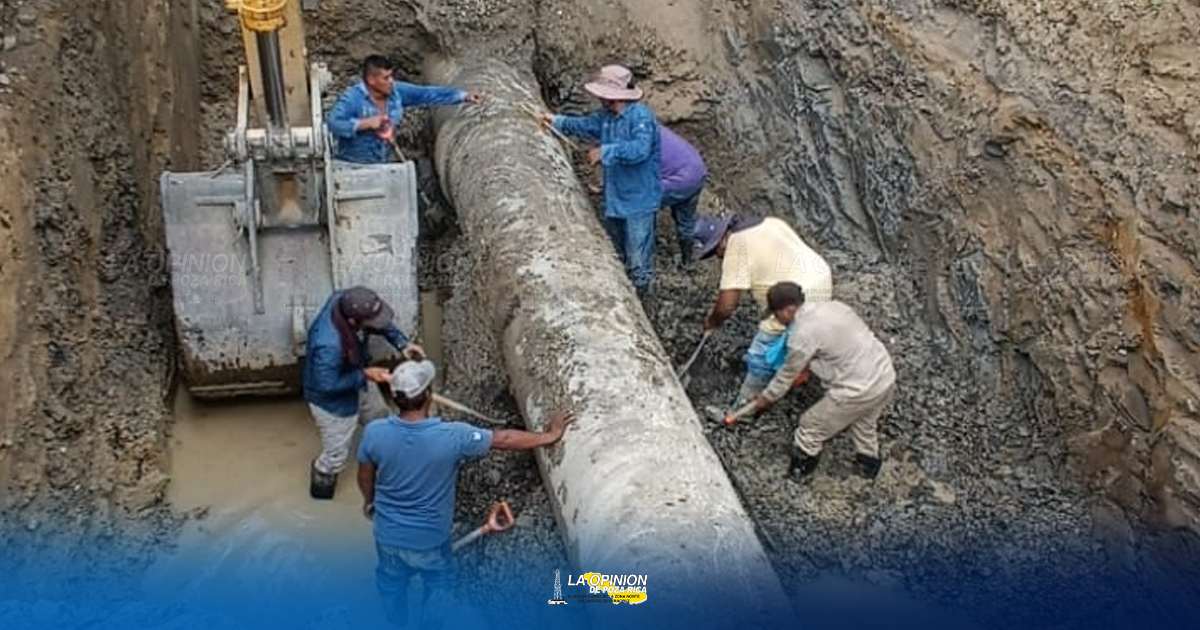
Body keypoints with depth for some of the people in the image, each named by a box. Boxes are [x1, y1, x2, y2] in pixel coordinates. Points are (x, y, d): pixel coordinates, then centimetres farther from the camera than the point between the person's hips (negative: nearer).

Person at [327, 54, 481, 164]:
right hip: (352, 168, -6)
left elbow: (427, 94, -1)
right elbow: (334, 124, -29)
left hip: (381, 166, 6)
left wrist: (463, 96, -4)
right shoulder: (352, 98, -19)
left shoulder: (395, 91, -2)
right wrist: (366, 123, -35)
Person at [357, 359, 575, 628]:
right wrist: (548, 436, -3)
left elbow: (365, 477, -4)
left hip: (388, 533, 2)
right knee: (440, 581, 29)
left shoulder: (374, 433, -23)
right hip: (430, 536, -2)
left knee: (391, 582, 30)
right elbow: (503, 439, -18)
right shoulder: (452, 436, -31)